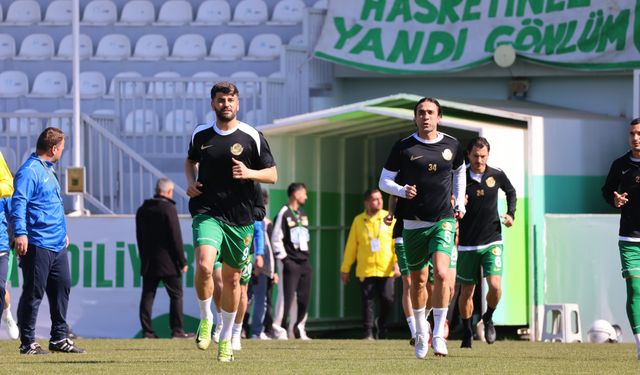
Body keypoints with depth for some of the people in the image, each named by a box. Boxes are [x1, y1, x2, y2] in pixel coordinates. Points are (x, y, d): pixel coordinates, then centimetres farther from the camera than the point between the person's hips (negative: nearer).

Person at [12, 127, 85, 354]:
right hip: (37, 245, -10)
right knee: (33, 293, -4)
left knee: (62, 288, 12)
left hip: (57, 245, 10)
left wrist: (62, 233, 33)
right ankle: (28, 342, 1)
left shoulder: (48, 170, 20)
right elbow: (19, 203, -20)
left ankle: (59, 339, 20)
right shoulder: (29, 172, -12)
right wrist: (20, 233, -29)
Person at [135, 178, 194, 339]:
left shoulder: (142, 210, 10)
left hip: (148, 262, 6)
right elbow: (176, 238, -13)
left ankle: (147, 331, 2)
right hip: (168, 262, -6)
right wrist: (182, 261, -7)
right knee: (176, 295, 2)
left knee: (147, 296, 5)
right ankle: (177, 330, 0)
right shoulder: (168, 209, -11)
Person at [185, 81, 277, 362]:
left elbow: (272, 175, 4)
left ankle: (226, 339, 25)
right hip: (207, 211, 0)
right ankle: (205, 319, -1)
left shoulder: (252, 137, -1)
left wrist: (249, 173, -16)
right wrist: (191, 181, 5)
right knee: (204, 266, -25)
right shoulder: (201, 134, 6)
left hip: (240, 218, 0)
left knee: (232, 278, 8)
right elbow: (190, 160, 26)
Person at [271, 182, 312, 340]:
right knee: (287, 297, -11)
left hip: (304, 262, 8)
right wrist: (284, 258, -12)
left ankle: (298, 328, 17)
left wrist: (306, 255, 15)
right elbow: (276, 239, -11)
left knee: (304, 298, 6)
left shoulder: (303, 215, 17)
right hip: (291, 263, -8)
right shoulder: (284, 214, -8)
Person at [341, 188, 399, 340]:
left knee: (387, 300, -4)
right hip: (366, 269, 0)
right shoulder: (359, 221, 8)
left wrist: (397, 263, -10)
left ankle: (382, 330, 16)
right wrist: (345, 269, 13)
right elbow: (351, 246, 12)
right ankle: (368, 332, 1)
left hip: (386, 270, 0)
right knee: (368, 301, -4)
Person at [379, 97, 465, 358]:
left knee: (441, 273, -20)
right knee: (418, 280, 9)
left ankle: (439, 335, -14)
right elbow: (384, 181, 3)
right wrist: (402, 191, -16)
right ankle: (421, 333, 29)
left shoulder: (451, 146, 4)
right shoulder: (403, 147, -2)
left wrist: (460, 203, 18)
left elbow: (459, 172, 25)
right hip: (414, 223, 0)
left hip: (443, 221, 0)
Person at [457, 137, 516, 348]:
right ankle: (467, 333, 25)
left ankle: (488, 319, 13)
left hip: (492, 242, 0)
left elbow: (511, 192, 20)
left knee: (495, 285, -16)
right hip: (467, 244, 0)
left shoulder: (497, 176, -1)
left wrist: (511, 214, 8)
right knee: (466, 291, 6)